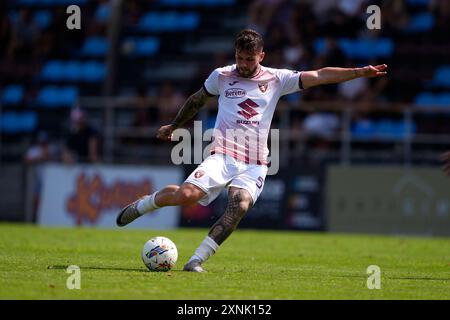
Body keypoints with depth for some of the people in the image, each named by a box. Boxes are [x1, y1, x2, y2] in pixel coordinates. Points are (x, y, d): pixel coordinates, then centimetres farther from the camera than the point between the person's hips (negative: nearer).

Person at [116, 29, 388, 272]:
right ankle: (141, 205, 7)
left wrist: (360, 72, -5)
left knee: (240, 207, -27)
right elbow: (197, 100, 26)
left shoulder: (276, 79, 7)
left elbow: (319, 76, 3)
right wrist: (174, 126, 37)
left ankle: (197, 261, -21)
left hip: (254, 165, 1)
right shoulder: (222, 76, 8)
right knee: (187, 195, -23)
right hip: (222, 155, -1)